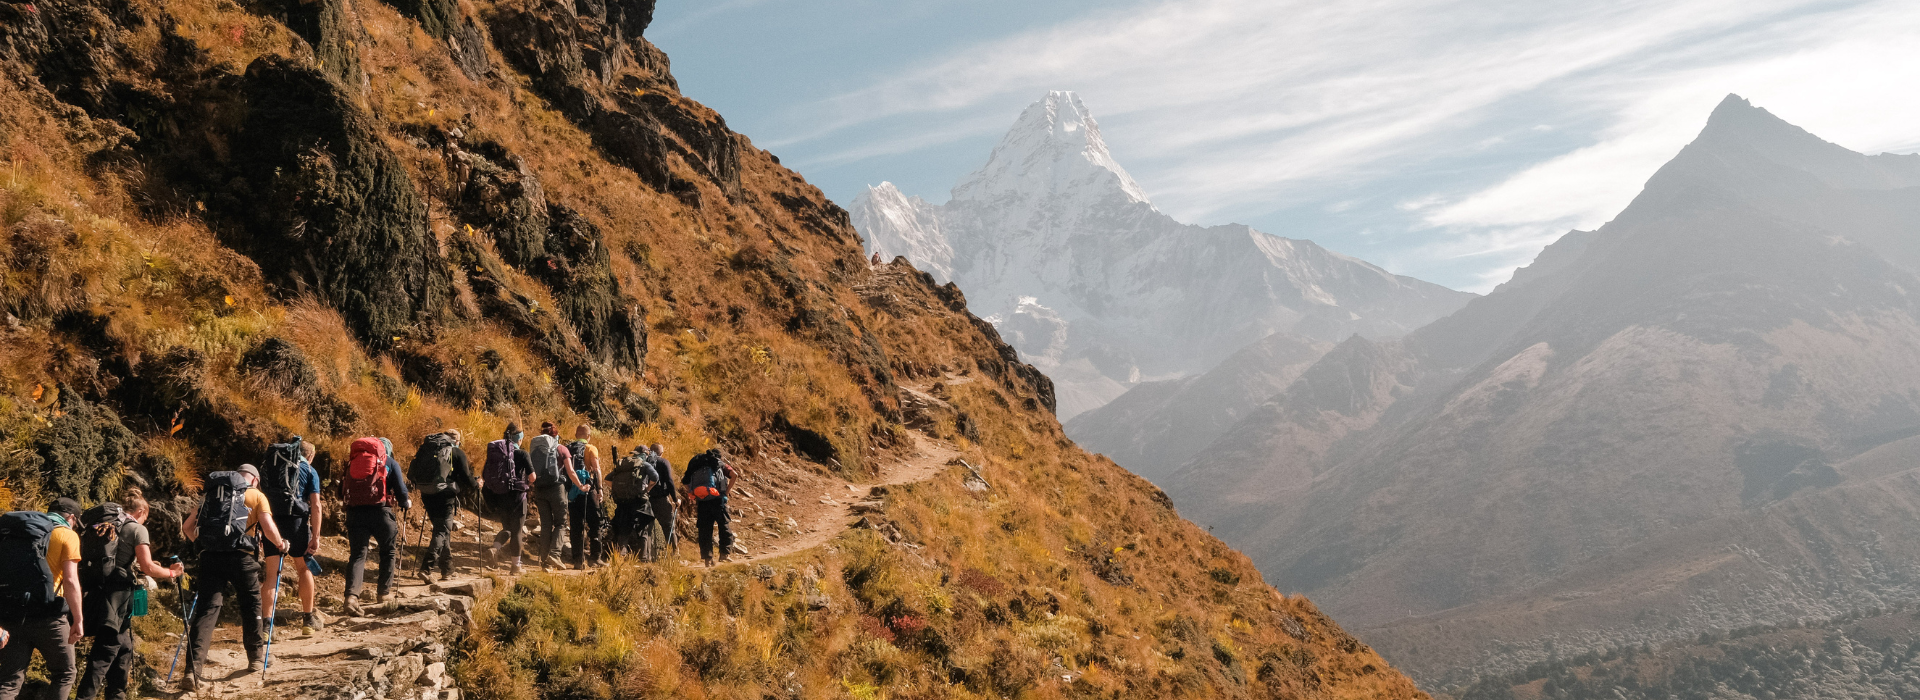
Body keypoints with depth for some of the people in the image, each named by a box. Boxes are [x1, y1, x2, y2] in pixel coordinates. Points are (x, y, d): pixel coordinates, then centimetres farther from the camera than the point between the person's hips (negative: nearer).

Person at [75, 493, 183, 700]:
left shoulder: (107, 525, 13)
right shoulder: (137, 529, -6)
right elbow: (148, 568, -11)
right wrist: (171, 573, 4)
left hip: (98, 592, 8)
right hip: (117, 595, -8)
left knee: (123, 647, 18)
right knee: (106, 650, -6)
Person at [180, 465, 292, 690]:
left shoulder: (211, 493, 23)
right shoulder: (256, 496, 11)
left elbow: (187, 527, 20)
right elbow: (269, 529, -2)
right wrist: (281, 544, 16)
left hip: (210, 556, 3)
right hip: (240, 556, -3)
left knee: (206, 609, 0)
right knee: (251, 604, 17)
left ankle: (193, 669, -12)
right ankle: (255, 659, 28)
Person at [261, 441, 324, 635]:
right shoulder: (310, 471, 8)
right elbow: (315, 505, -2)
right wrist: (315, 536, -4)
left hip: (271, 521, 2)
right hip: (296, 519, -2)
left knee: (271, 572, 4)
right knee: (304, 568, 14)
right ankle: (308, 618, 21)